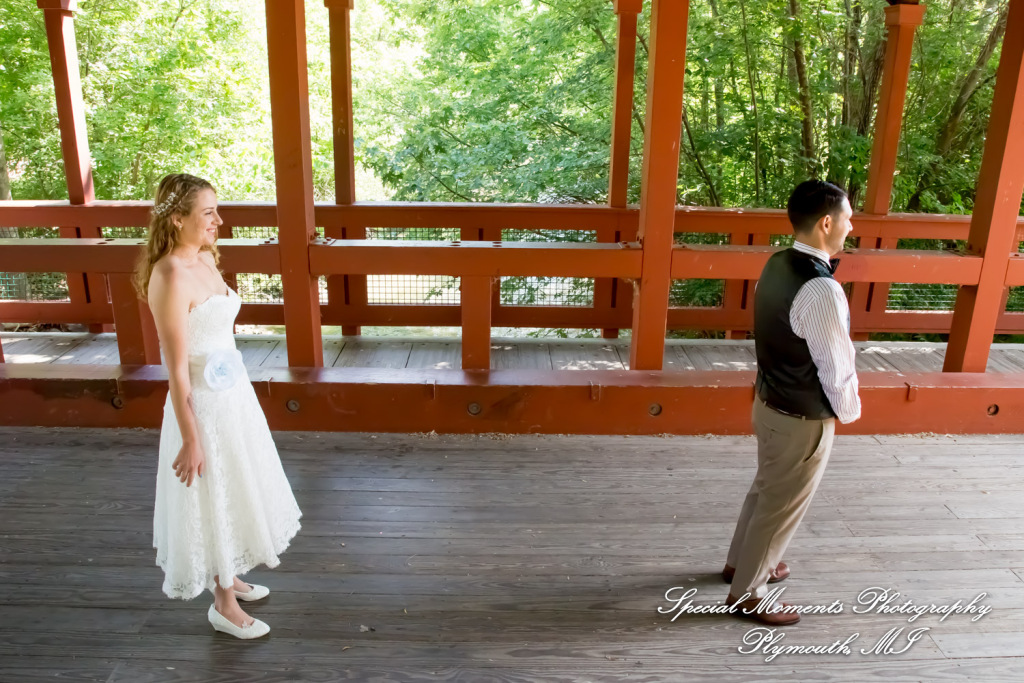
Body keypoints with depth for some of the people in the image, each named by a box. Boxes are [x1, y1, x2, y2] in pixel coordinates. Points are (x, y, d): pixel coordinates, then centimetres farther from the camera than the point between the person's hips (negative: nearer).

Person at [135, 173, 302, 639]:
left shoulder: (205, 258, 3)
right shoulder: (170, 276, -24)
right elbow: (177, 369, -22)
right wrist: (190, 440, -19)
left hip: (232, 391, 9)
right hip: (202, 403, -9)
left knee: (235, 491, 23)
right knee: (213, 501, 8)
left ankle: (228, 578, 44)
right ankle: (224, 605, 29)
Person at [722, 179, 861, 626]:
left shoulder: (778, 265, -2)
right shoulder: (821, 290, -30)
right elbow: (836, 367, -21)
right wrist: (849, 411, -4)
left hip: (770, 402, 9)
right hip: (803, 419, -9)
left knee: (767, 489, 27)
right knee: (782, 506, 10)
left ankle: (741, 562, 47)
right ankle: (746, 594, 28)